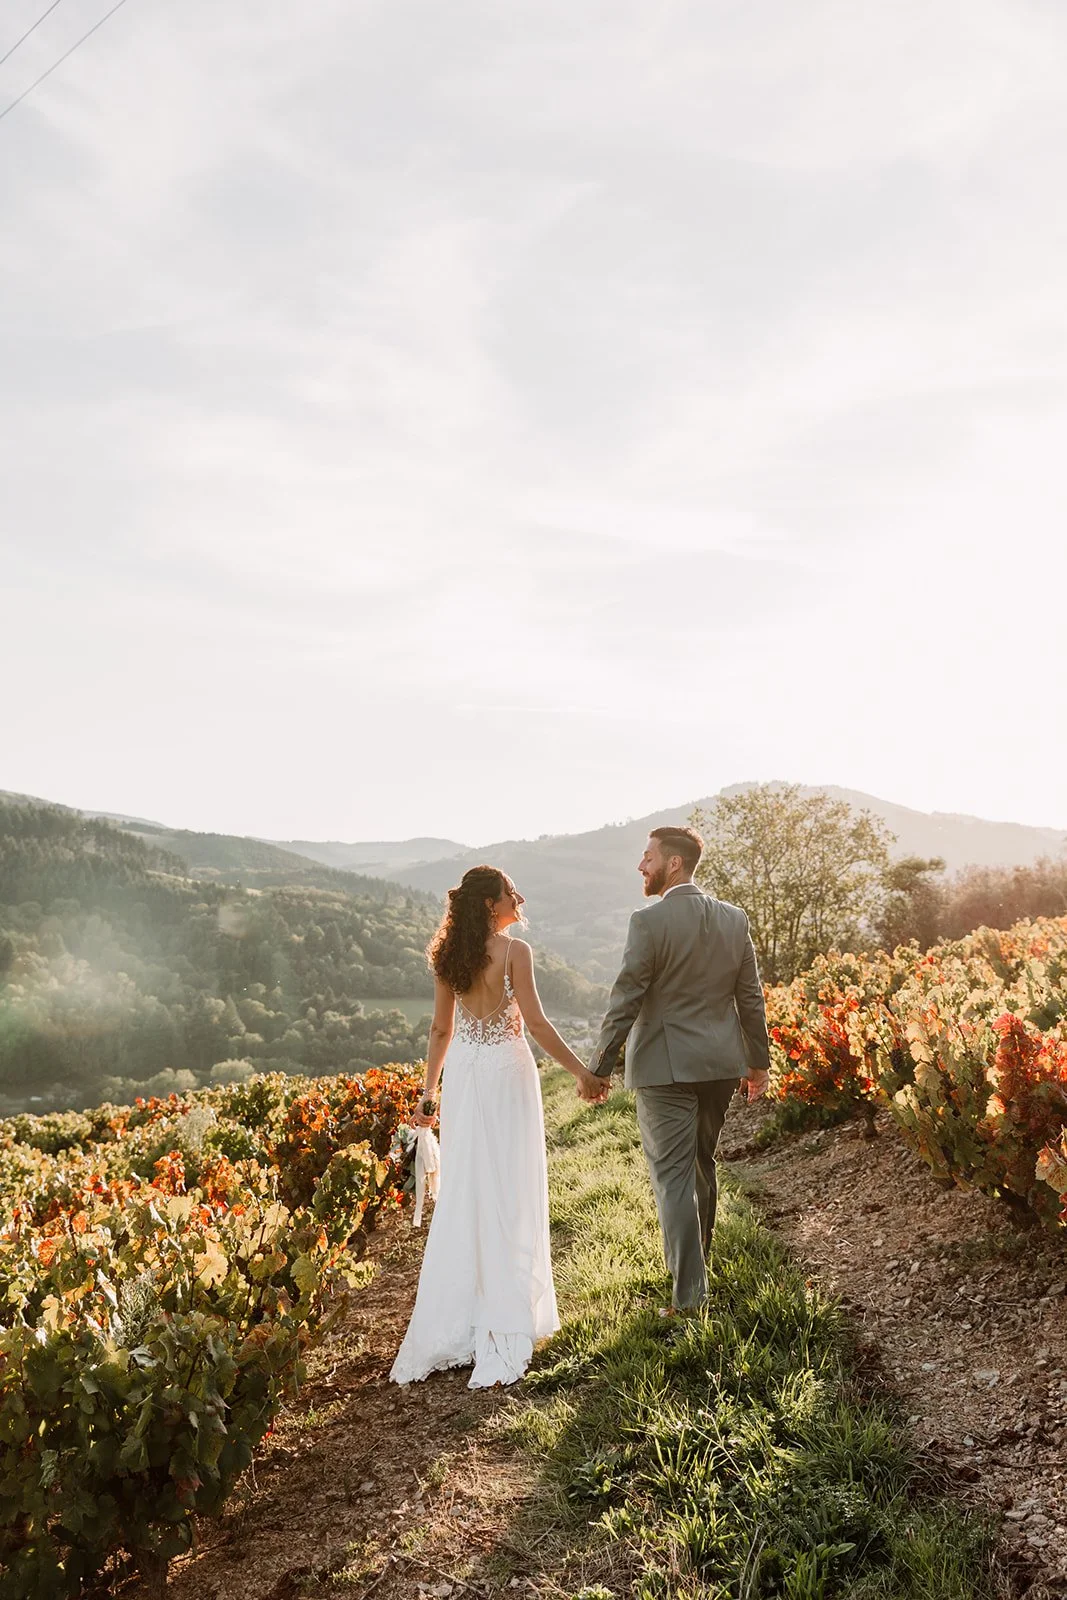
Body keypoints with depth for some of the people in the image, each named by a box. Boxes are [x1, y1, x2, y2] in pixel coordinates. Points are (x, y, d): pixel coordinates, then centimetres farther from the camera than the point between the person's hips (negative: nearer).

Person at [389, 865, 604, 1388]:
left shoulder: (448, 955, 5)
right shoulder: (514, 951, -12)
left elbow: (441, 1028, 9)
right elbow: (536, 1022, -14)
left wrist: (430, 1092, 14)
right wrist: (581, 1073, -8)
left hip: (462, 1075, 5)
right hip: (506, 1071, -5)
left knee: (461, 1193, 11)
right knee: (508, 1193, 4)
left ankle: (452, 1320, 19)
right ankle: (505, 1319, 12)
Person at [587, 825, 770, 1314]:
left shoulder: (649, 920, -14)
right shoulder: (733, 918, 4)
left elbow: (626, 999, -14)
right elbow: (751, 996, 9)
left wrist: (601, 1066, -8)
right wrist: (758, 1059, 17)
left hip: (665, 1066, -6)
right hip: (720, 1063, 6)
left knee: (673, 1176, -1)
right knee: (702, 1164, 21)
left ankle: (689, 1296, 0)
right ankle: (696, 1263, 36)